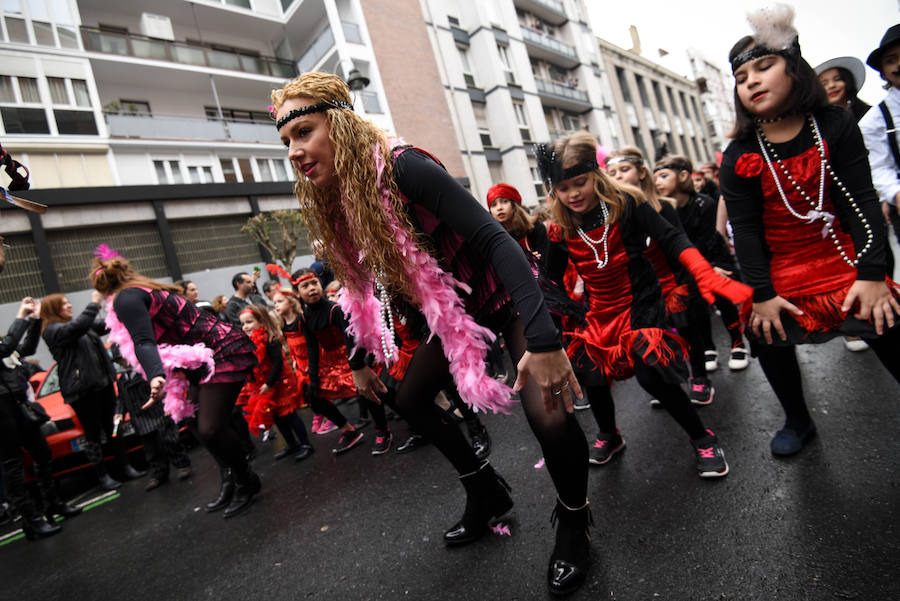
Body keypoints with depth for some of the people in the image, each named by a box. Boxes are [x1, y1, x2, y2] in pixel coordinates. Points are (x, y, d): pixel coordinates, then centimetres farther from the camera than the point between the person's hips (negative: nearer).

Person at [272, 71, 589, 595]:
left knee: (550, 417, -24)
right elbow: (364, 287, 10)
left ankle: (574, 523, 10)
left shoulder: (403, 169, -27)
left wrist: (542, 337, -44)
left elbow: (494, 238, -34)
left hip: (505, 295, -8)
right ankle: (488, 495, 33)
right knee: (411, 400, 13)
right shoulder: (331, 204, -1)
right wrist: (361, 359, 15)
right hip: (451, 310, 8)